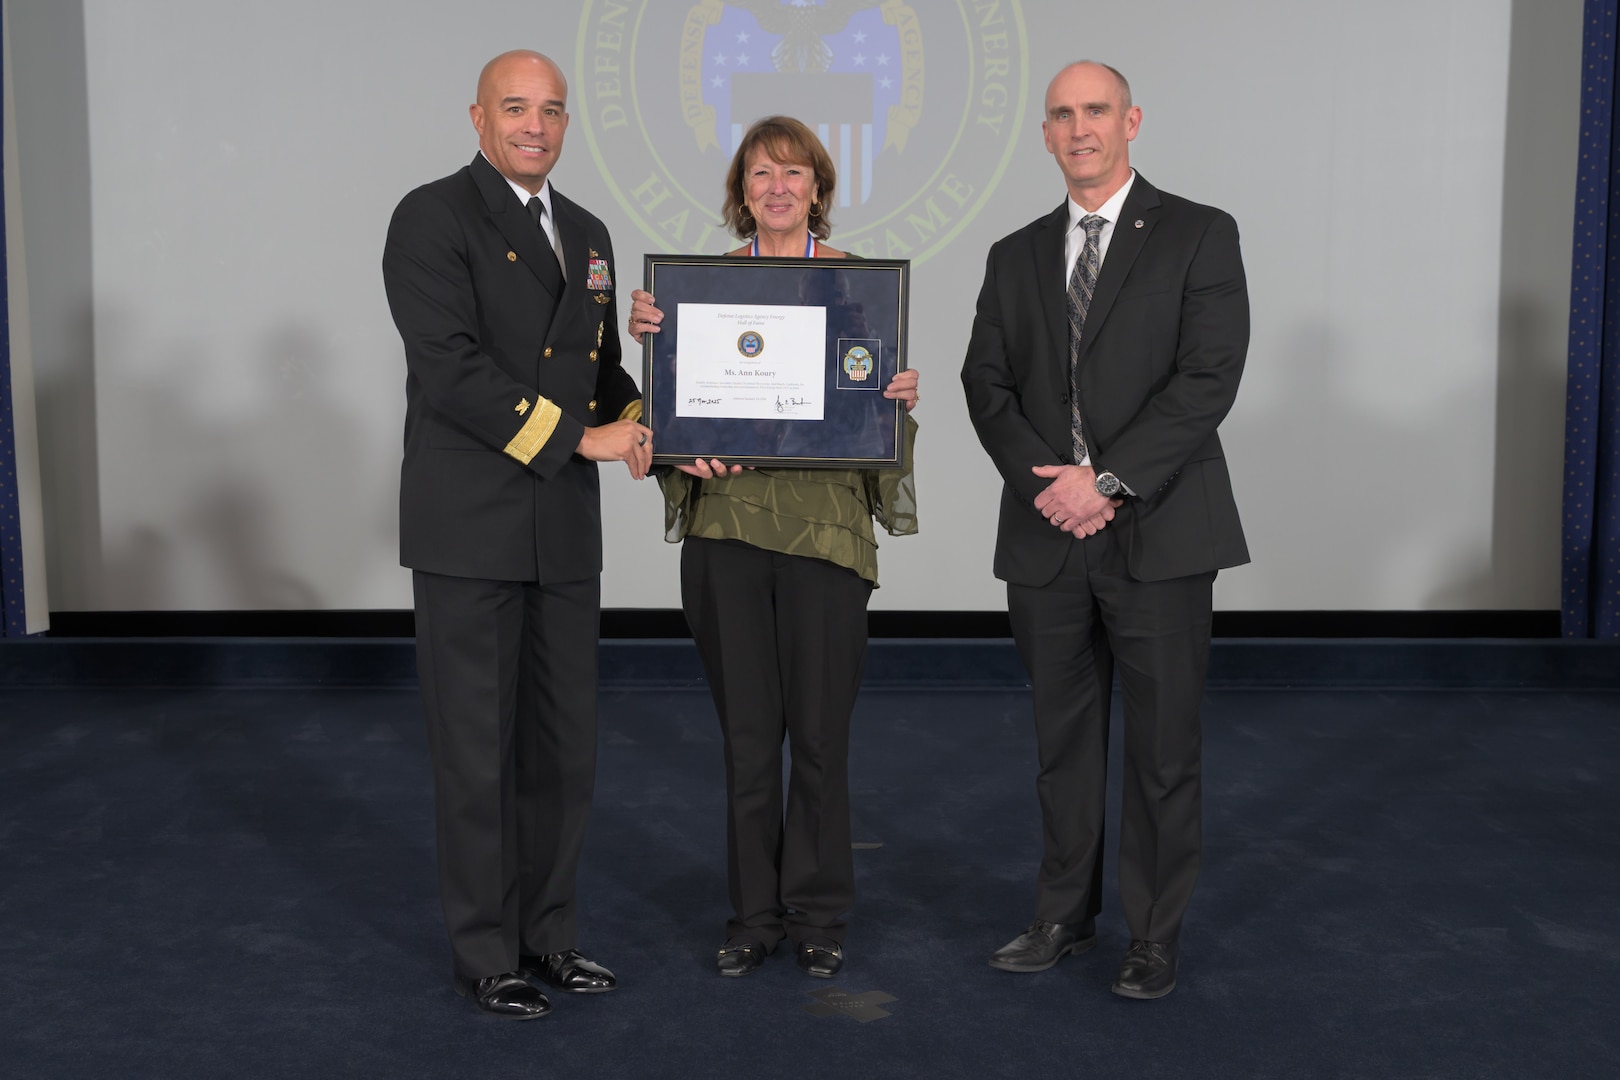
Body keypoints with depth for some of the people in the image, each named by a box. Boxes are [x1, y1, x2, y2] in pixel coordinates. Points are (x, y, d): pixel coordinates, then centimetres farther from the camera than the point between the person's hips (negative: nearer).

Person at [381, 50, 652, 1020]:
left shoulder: (588, 233, 17)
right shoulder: (434, 217, -6)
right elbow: (449, 366, -17)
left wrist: (639, 424, 1)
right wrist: (578, 434, -17)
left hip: (565, 529, 7)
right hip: (470, 529, -7)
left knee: (565, 746, 11)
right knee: (477, 750, 2)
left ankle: (548, 931, 26)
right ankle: (484, 951, 17)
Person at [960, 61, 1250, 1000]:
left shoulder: (1198, 235, 1)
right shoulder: (1017, 256, 14)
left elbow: (1209, 377, -9)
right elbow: (987, 386, 7)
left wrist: (1107, 479, -16)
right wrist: (1045, 481, -10)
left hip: (1158, 532, -4)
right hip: (1047, 536, 4)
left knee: (1162, 746, 3)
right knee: (1063, 739, 12)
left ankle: (1155, 936, 17)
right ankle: (1066, 917, 25)